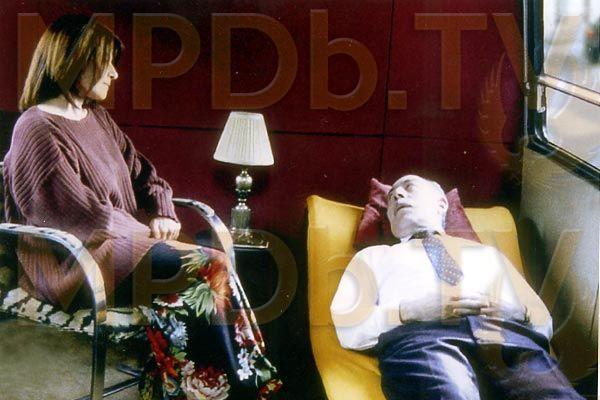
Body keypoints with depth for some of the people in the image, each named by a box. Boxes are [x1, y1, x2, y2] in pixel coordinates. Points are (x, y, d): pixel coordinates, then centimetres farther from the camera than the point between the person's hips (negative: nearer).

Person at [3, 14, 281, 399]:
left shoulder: (98, 118, 16)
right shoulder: (38, 129, -11)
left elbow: (143, 173, 20)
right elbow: (82, 214, -18)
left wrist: (163, 215, 0)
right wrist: (150, 235, -13)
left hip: (122, 240, 8)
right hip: (78, 264, -8)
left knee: (216, 261, -17)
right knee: (208, 266, -22)